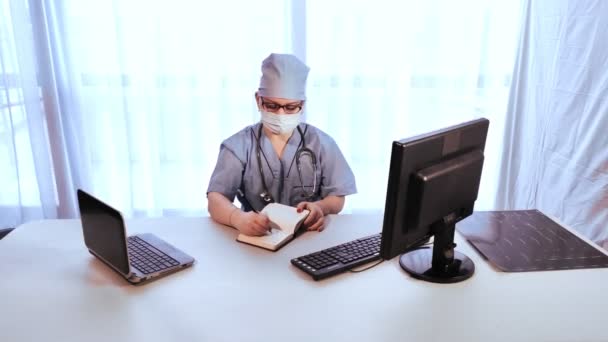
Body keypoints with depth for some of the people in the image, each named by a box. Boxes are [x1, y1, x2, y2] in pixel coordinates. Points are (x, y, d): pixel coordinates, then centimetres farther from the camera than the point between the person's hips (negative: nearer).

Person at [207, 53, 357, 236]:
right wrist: (238, 218, -36)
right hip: (255, 236, -1)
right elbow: (215, 199, -13)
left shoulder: (321, 143, 2)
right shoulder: (238, 145, -3)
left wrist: (319, 207, -22)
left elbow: (337, 199, 2)